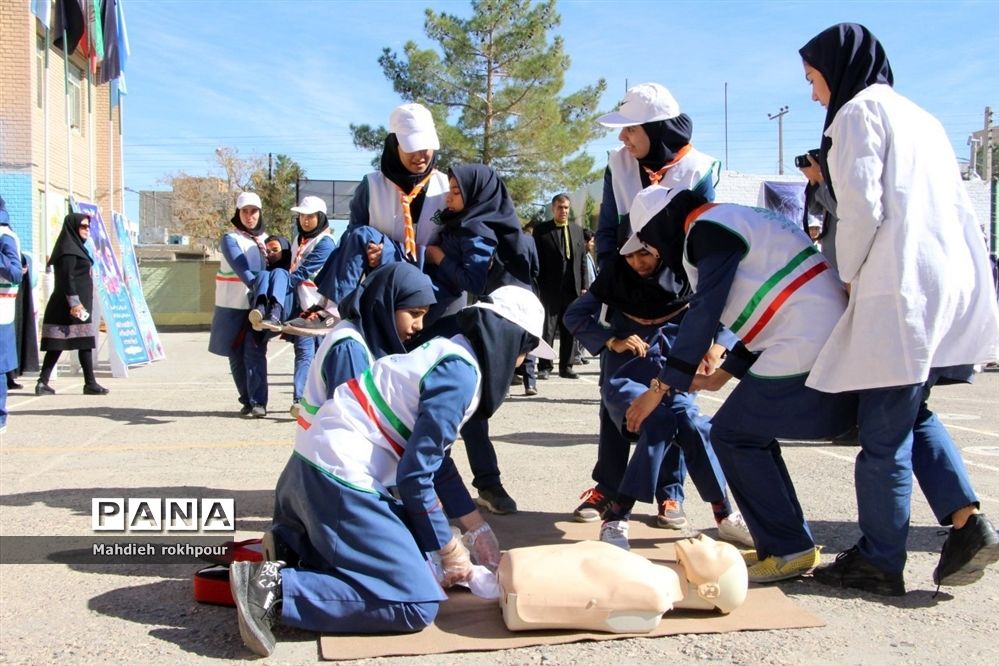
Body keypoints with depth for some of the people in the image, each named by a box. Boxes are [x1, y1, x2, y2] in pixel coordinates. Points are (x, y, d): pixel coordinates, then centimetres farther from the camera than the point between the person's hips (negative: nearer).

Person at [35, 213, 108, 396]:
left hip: (79, 302, 10)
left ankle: (43, 382, 4)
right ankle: (90, 383, -3)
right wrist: (74, 302, -23)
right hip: (74, 304, -10)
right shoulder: (69, 249, -11)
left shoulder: (76, 247, 19)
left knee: (57, 343, 6)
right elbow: (67, 278, -18)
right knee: (85, 341, -6)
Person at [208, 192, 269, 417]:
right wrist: (257, 286, -32)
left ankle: (258, 402, -10)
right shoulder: (230, 238, -2)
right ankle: (247, 399, 15)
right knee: (236, 354, 4)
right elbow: (240, 267, -19)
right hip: (233, 305, -1)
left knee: (255, 352, -9)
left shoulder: (265, 239, 14)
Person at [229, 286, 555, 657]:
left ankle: (286, 548, 14)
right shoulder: (460, 373, -13)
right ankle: (275, 587, -14)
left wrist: (473, 529, 25)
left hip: (315, 466, 10)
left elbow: (434, 455, 23)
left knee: (416, 554, 23)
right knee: (418, 604, -10)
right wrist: (449, 549, -1)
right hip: (340, 479, -10)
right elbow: (415, 474, -15)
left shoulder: (450, 354, 16)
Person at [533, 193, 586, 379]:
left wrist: (583, 286, 7)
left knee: (570, 330, 7)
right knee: (547, 329, -1)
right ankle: (544, 367, 4)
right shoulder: (541, 230, 0)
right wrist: (537, 287, -8)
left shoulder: (577, 229, 13)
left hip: (572, 288, 4)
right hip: (550, 288, -4)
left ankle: (566, 366, 14)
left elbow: (582, 259, 13)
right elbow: (536, 260, -2)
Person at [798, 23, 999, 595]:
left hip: (901, 288, -9)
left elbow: (861, 207, -14)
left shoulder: (859, 111, -2)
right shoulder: (919, 116, 23)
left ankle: (879, 563, 7)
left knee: (885, 430, -2)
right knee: (912, 413, 19)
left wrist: (849, 275, -1)